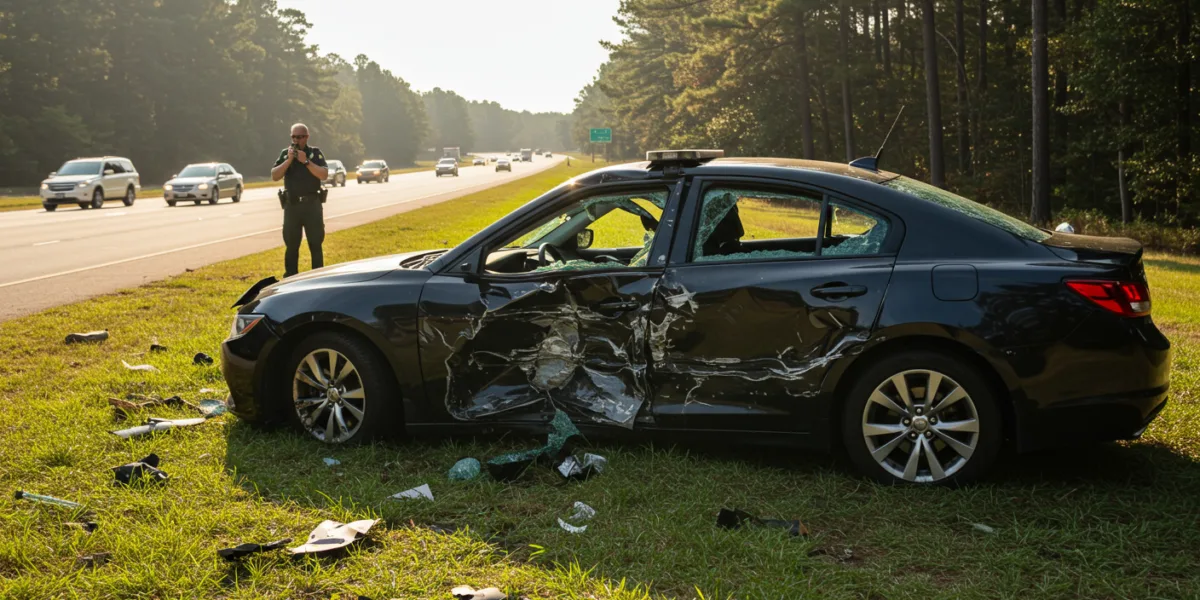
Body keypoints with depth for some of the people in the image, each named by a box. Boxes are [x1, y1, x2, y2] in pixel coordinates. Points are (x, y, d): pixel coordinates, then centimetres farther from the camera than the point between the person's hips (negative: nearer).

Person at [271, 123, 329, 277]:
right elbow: (274, 176, -3)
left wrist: (306, 161, -18)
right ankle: (290, 279, 10)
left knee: (316, 245, 1)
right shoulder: (285, 153, 7)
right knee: (291, 246, 4)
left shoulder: (315, 153, 1)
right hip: (291, 206, 2)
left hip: (312, 205, -2)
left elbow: (324, 175, -11)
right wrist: (289, 160, -13)